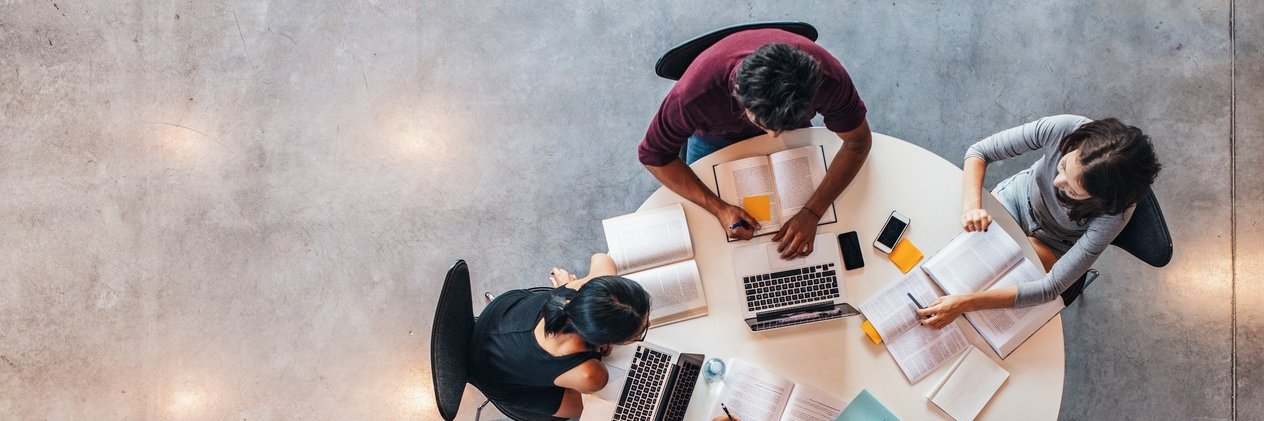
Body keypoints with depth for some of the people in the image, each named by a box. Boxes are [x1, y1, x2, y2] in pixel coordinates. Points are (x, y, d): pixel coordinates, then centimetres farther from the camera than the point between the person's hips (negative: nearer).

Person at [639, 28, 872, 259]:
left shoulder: (828, 77, -42)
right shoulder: (694, 93, -46)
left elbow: (858, 141, -25)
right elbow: (654, 156, -29)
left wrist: (812, 213, -36)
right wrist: (719, 208, -39)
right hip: (715, 136, -1)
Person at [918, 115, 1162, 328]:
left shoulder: (1114, 213, -39)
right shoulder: (1063, 129, -36)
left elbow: (1051, 288, -38)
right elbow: (979, 152, -24)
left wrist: (965, 303, -46)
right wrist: (972, 205, -44)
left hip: (1052, 246, -2)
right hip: (1019, 194, 2)